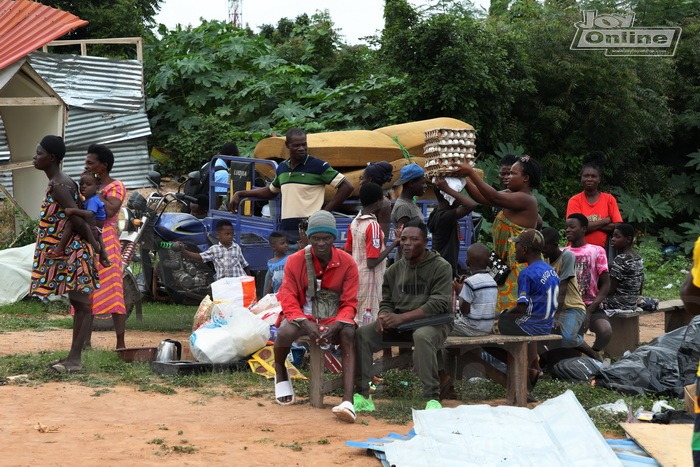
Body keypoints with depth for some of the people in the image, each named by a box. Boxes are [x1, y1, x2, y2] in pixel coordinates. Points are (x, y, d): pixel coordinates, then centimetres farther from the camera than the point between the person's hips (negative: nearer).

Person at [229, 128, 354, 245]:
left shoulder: (318, 166, -4)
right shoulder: (282, 168, 16)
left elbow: (347, 187, -5)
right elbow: (271, 191, 34)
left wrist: (325, 211, -8)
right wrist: (240, 194, 31)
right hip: (286, 229, 6)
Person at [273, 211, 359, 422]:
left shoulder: (347, 263, -5)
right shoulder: (295, 261, -5)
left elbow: (349, 303, -5)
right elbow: (289, 301, -9)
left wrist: (334, 327, -26)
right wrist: (307, 326, -27)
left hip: (334, 318, 0)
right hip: (303, 316, 0)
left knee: (349, 334, -34)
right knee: (285, 332, -34)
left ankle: (348, 400, -46)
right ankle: (280, 373, 4)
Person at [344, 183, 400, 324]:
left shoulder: (354, 223, 6)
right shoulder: (373, 226, -18)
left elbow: (348, 253, 12)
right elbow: (372, 262, -21)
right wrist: (393, 245, -15)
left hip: (356, 277, 8)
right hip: (370, 280, -8)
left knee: (356, 321, 13)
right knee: (369, 322, -5)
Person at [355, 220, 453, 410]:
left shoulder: (441, 267, -4)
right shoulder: (394, 270, 13)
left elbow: (438, 304, -14)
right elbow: (387, 302, 18)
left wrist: (401, 318, -22)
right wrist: (383, 316, -10)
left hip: (433, 322, -5)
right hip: (398, 324, 5)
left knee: (422, 336, -41)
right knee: (362, 334, -19)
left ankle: (432, 398, -34)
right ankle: (361, 394, -18)